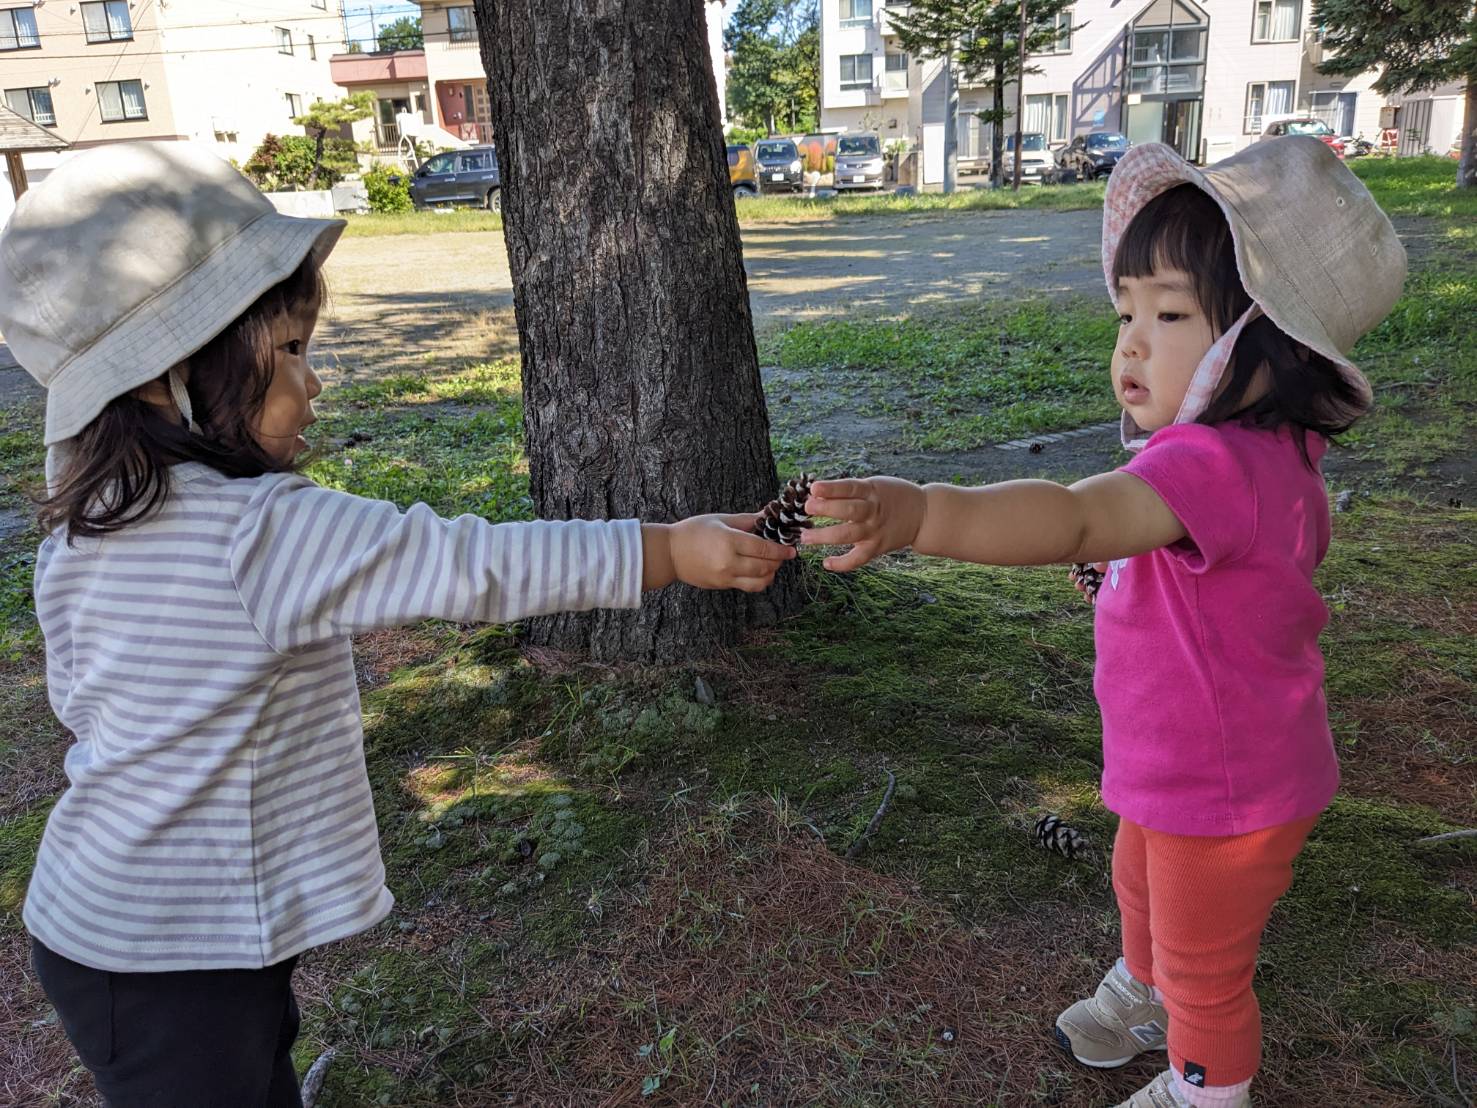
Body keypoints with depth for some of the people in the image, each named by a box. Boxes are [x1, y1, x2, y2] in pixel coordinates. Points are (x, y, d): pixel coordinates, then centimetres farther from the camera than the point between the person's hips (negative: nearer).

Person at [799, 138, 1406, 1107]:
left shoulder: (1216, 467, -38)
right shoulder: (1268, 451, -5)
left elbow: (1077, 521, -56)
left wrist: (922, 513, -69)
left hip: (1224, 793, -10)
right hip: (1176, 772, 10)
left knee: (1204, 972, 19)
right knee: (1140, 890, 35)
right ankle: (1142, 994, 64)